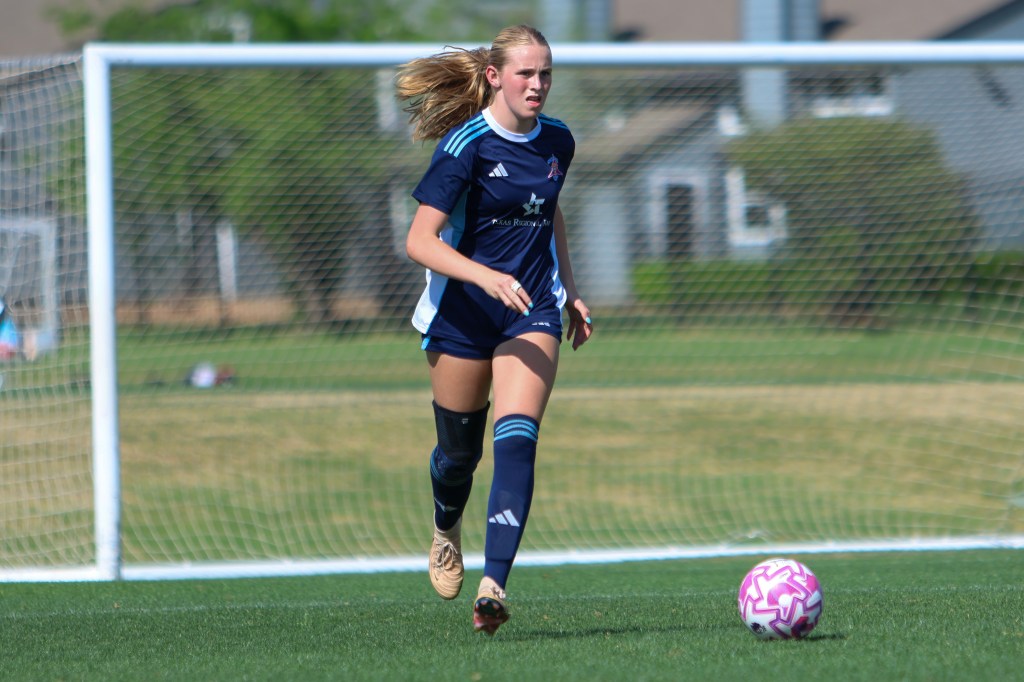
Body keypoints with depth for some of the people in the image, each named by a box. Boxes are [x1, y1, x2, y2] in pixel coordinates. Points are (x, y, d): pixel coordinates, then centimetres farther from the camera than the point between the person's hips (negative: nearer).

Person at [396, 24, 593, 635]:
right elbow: (420, 242, -19)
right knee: (460, 449, 10)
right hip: (463, 311, -3)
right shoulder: (467, 145, -13)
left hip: (532, 310, 3)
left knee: (517, 441, -18)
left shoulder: (557, 142, 5)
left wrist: (569, 291, 21)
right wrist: (487, 276, -32)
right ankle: (447, 528, 46)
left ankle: (494, 586, -26)